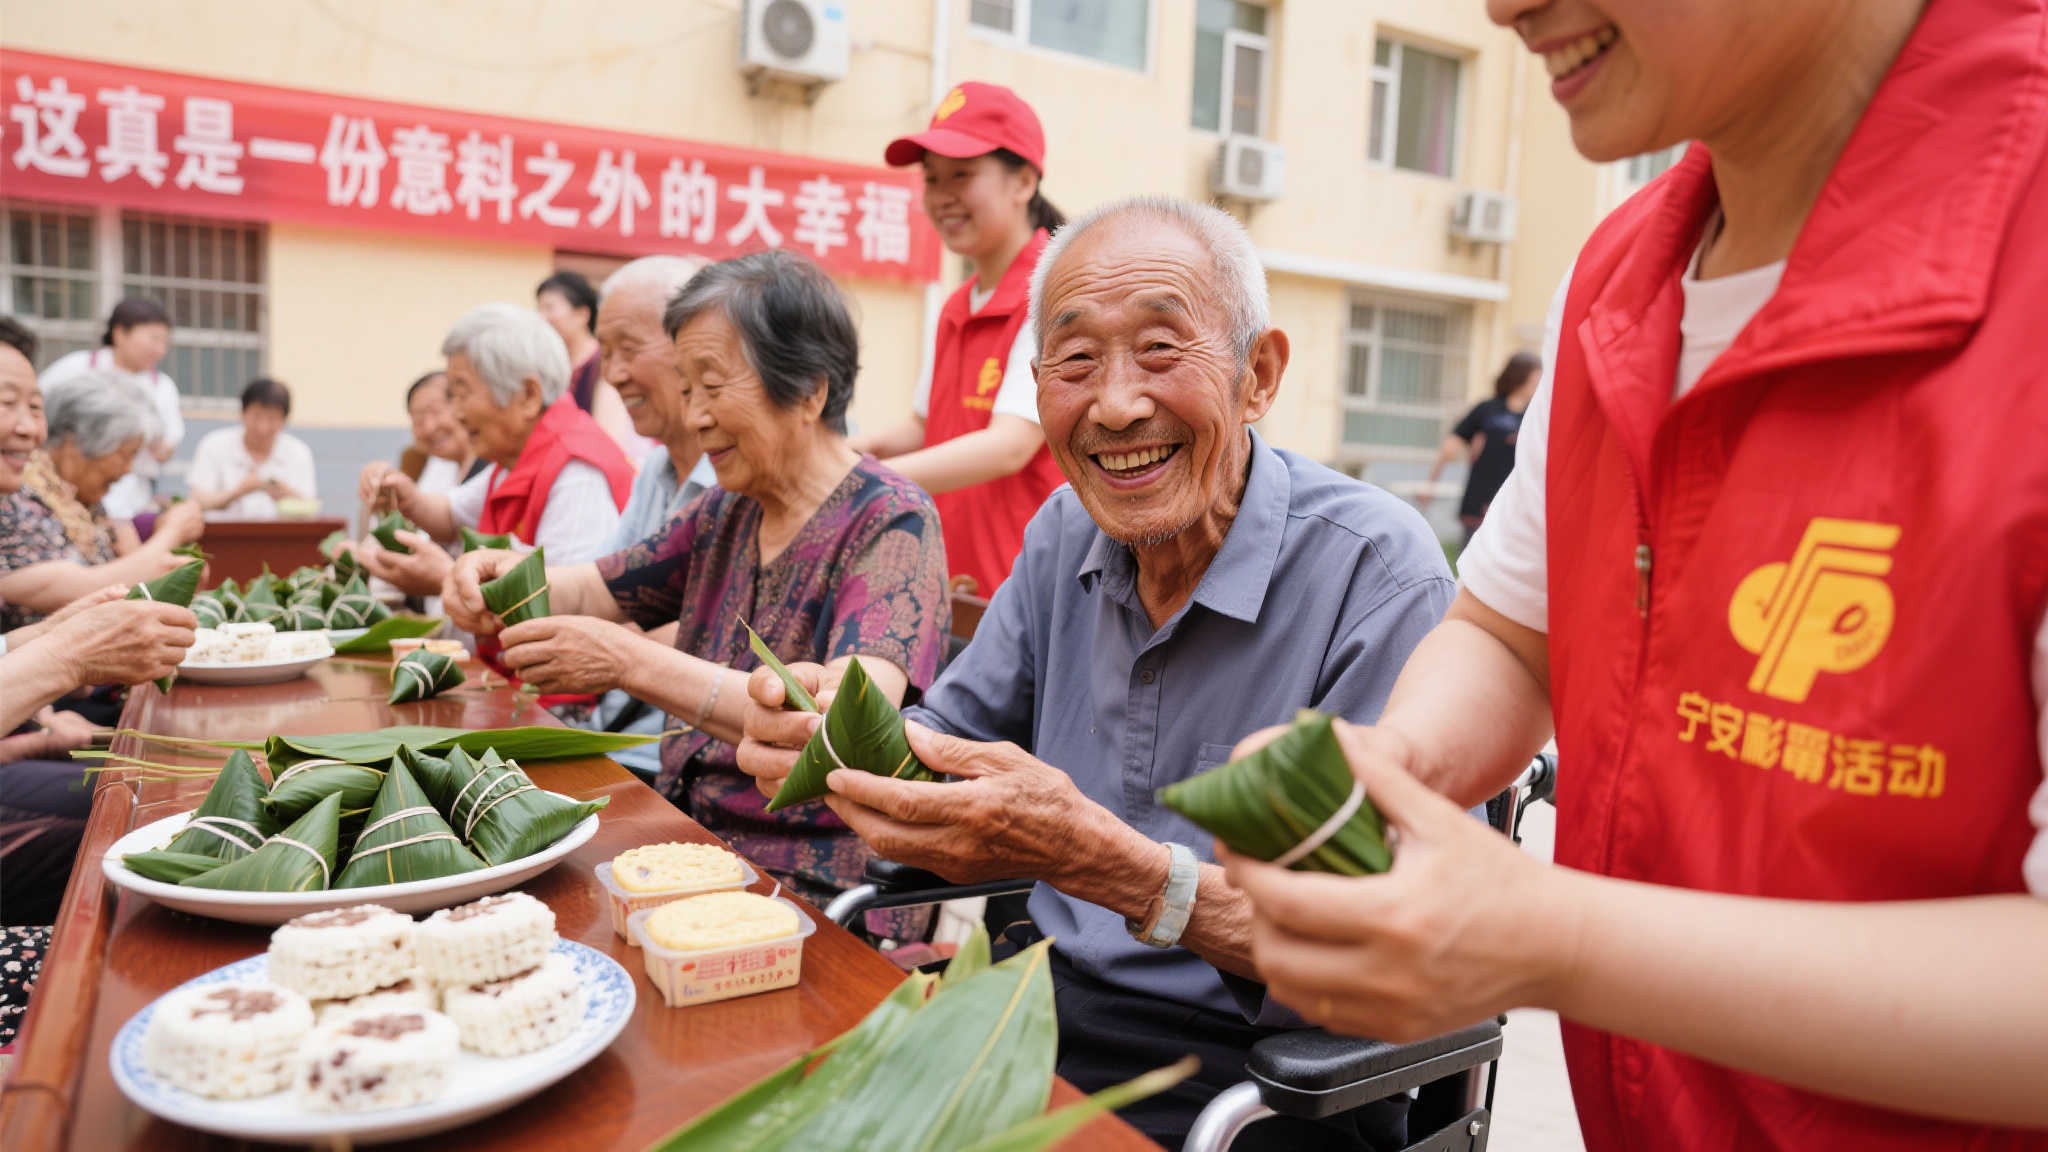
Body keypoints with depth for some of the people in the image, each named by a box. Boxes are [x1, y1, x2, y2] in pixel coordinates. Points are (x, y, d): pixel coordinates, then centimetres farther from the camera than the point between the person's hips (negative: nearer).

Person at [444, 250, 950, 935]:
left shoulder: (889, 523, -13)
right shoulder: (726, 513, 10)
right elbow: (596, 589, 22)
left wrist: (634, 664, -29)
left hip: (815, 897, -7)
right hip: (689, 846, 7)